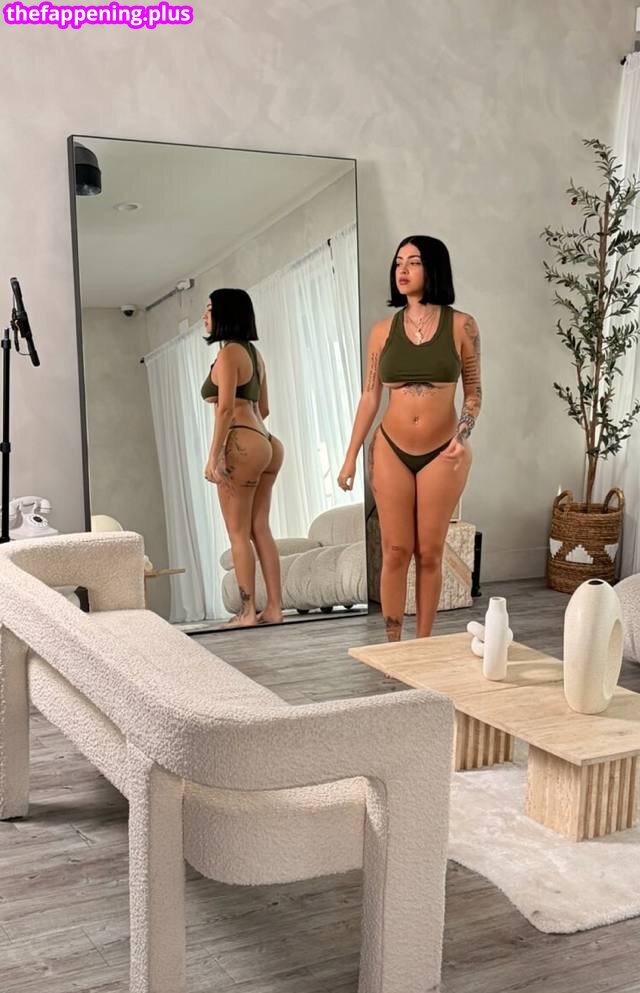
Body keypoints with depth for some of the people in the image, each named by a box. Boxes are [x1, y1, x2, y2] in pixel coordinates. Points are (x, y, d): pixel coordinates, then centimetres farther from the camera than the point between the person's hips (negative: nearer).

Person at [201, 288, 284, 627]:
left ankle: (248, 612, -1)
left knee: (239, 533, -3)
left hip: (242, 446, -9)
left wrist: (214, 456, -17)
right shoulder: (254, 353, 18)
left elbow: (225, 408, -16)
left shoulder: (229, 353, -8)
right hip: (264, 443, 9)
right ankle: (274, 608, 9)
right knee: (260, 529, 9)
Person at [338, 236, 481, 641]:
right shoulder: (383, 330, 2)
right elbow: (370, 397, 6)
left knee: (430, 553, 5)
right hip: (391, 451, 1)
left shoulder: (461, 326, -3)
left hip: (442, 454, -1)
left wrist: (462, 437, -14)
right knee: (396, 551, 3)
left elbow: (474, 391, 3)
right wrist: (351, 456, 3)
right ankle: (393, 647, 13)